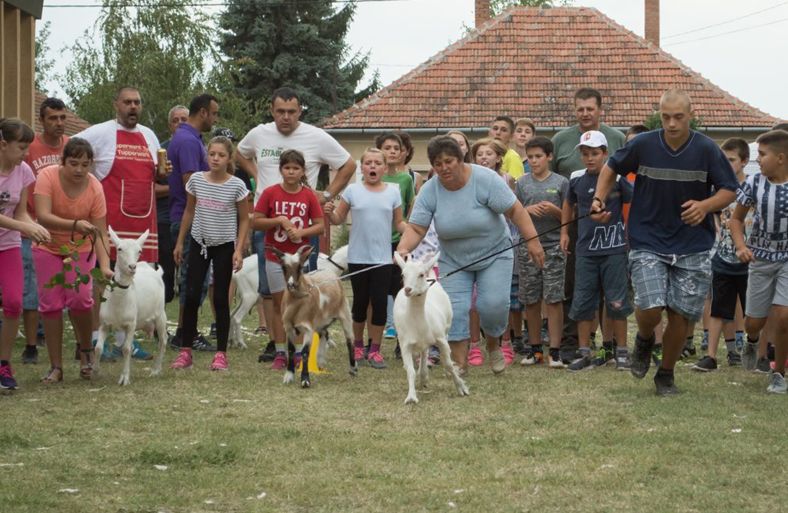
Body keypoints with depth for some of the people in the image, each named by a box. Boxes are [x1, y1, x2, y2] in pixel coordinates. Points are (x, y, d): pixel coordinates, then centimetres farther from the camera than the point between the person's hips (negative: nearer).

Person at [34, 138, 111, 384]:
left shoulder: (94, 187, -22)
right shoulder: (48, 176, -24)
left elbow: (100, 233, -20)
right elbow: (43, 216, -34)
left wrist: (105, 266, -33)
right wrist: (75, 224, -49)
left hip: (81, 249, 0)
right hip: (48, 248, 0)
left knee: (80, 299, -17)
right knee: (50, 304, -3)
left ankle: (85, 352, 8)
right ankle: (56, 367, 6)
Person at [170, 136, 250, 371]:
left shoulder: (237, 186, -10)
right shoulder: (196, 180, -2)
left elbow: (244, 220, -2)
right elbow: (189, 212, 10)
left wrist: (238, 250, -10)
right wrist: (180, 242, 10)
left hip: (224, 246, -2)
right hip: (199, 243, 2)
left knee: (220, 299, 1)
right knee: (191, 296, -1)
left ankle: (221, 353, 7)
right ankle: (185, 351, 5)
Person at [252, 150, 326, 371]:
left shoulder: (309, 195, -1)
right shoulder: (270, 193, -3)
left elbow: (320, 226, 0)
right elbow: (256, 222, -3)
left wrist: (302, 231, -17)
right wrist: (279, 220, -16)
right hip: (275, 256, 0)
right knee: (279, 304, 5)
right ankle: (280, 354, 9)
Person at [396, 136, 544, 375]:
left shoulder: (485, 179, -21)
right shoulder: (429, 191, -12)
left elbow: (514, 210, -19)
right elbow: (416, 228, -16)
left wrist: (532, 240, -24)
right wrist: (403, 250, -35)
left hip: (494, 255, -2)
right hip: (453, 261, 2)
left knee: (493, 305, -13)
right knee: (454, 310, -8)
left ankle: (493, 345, 17)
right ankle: (460, 364, -1)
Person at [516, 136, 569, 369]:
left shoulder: (560, 182, 2)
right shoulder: (522, 182, 8)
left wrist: (555, 210, -15)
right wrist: (528, 210, -9)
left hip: (553, 246, -2)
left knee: (554, 299, -6)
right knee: (530, 300, 6)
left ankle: (555, 350, -3)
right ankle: (534, 348, 16)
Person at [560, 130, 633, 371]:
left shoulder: (617, 178, -8)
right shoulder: (577, 179, 4)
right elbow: (569, 203, 23)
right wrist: (564, 232, 19)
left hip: (614, 249, -4)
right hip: (585, 249, 4)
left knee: (616, 302, 0)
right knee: (582, 302, 5)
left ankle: (621, 352, 11)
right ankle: (585, 353, 13)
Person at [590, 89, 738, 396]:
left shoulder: (706, 150, -7)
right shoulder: (643, 145, -6)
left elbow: (729, 190, 0)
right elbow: (611, 168, 11)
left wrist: (705, 206, -19)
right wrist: (600, 198, -4)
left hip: (692, 247, 1)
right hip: (648, 243, -1)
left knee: (681, 315, 3)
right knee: (650, 308, -18)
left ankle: (666, 374, 26)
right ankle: (644, 341, 19)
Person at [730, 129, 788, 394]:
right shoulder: (754, 183, -8)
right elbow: (736, 219, 4)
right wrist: (741, 246, -12)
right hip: (761, 259, 2)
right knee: (754, 320, 7)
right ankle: (752, 341, 47)